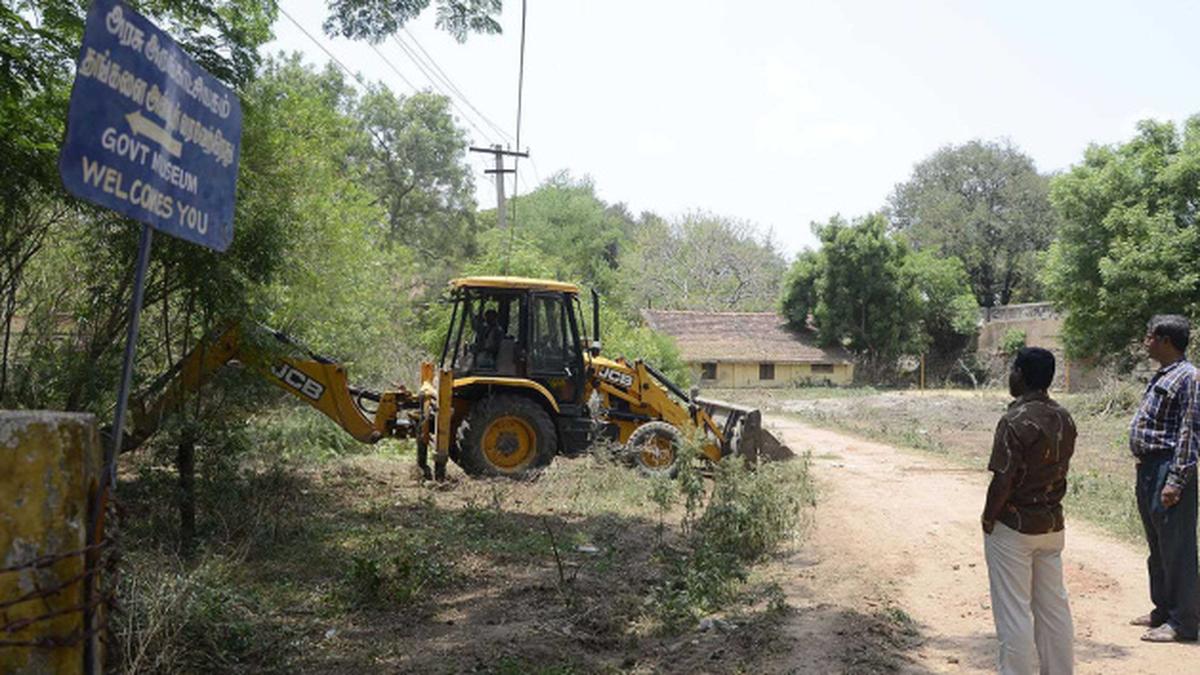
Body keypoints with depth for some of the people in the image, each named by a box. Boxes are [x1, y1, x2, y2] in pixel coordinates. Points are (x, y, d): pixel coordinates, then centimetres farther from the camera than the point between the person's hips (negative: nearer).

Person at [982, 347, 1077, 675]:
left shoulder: (1016, 421, -21)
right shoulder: (1064, 419, 2)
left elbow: (1003, 482, -21)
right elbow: (1060, 469, 9)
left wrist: (988, 521, -8)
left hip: (1013, 527, -7)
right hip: (1052, 522, 8)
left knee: (1013, 611, 3)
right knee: (1054, 606, 17)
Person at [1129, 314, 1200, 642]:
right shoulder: (1162, 376, 16)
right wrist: (1144, 470, 19)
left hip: (1168, 471, -10)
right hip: (1148, 469, 10)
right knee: (1157, 546, 18)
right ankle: (1163, 609, 30)